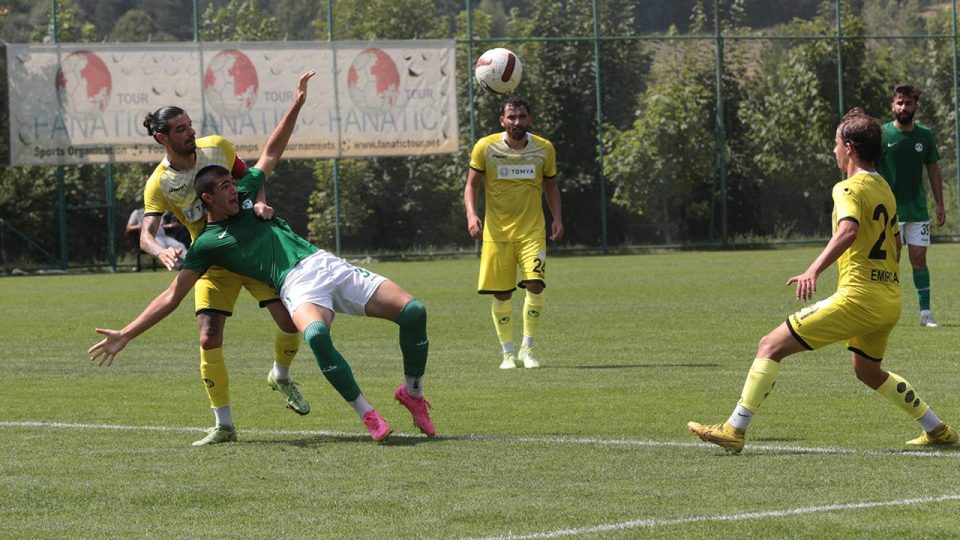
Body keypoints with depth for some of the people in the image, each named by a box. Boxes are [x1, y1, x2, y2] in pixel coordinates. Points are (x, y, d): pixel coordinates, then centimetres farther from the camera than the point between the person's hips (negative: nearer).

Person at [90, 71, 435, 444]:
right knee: (316, 335, -42)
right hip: (297, 285, -6)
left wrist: (297, 105, 25)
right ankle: (367, 414, -28)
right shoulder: (206, 244, 5)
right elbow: (172, 296, 4)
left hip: (327, 264, 6)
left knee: (413, 312, -11)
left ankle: (413, 393, 10)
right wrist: (125, 335, -3)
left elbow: (272, 152, 31)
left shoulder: (246, 195, 19)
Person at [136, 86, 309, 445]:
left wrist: (259, 201, -16)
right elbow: (146, 235, -22)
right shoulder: (159, 184, -15)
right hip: (213, 263, -2)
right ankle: (223, 424, -1)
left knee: (292, 321, -7)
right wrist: (163, 253, -45)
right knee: (209, 339, -15)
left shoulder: (217, 147, -7)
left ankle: (281, 377, 26)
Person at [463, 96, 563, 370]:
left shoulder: (544, 149, 2)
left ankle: (527, 348, -4)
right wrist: (471, 214, -15)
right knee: (501, 294, 0)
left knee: (535, 284, -16)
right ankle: (508, 352, 16)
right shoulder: (485, 147, -5)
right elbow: (471, 185, 2)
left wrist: (557, 218, 1)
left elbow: (551, 186, 15)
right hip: (497, 232, -1)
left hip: (532, 231, 1)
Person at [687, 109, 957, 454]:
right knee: (867, 371, 31)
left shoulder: (849, 188, -9)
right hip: (890, 301, 9)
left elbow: (848, 231, -29)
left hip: (858, 296, -9)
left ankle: (734, 430, -11)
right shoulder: (884, 189, 17)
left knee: (771, 346, -6)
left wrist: (813, 270, -40)